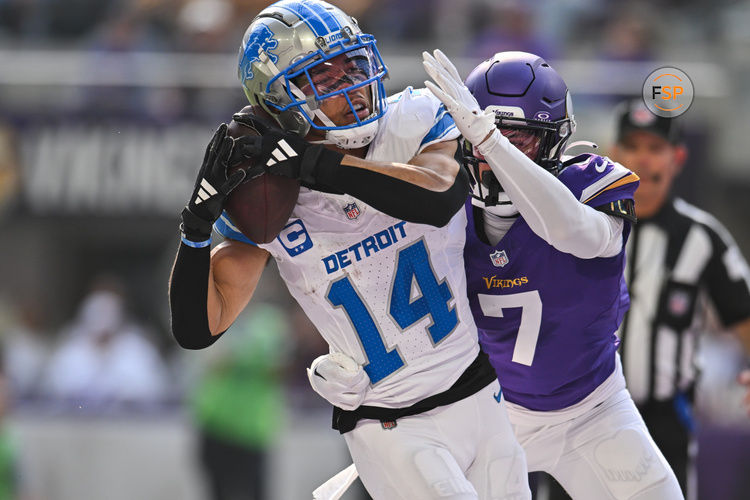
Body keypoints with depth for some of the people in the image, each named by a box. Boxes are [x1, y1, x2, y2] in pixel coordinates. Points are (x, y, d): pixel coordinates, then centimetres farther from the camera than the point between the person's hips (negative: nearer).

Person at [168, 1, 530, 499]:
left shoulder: (414, 120, -9)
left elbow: (440, 198, -33)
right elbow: (198, 329, -12)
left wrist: (313, 164, -36)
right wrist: (199, 219, -25)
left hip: (478, 397, 4)